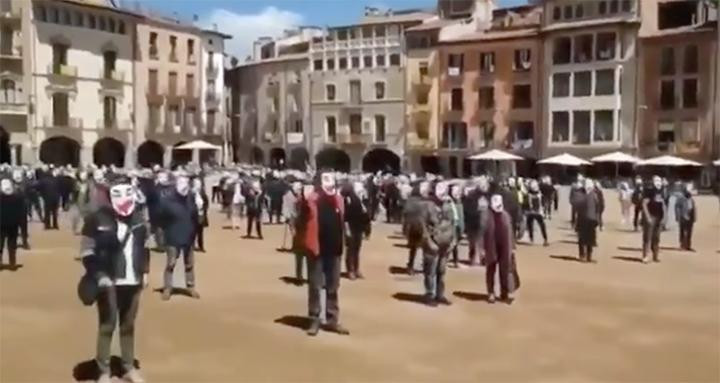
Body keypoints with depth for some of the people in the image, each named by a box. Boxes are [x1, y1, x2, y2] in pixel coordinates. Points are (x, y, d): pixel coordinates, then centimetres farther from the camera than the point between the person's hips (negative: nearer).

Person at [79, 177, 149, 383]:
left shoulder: (138, 220, 7)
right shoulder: (97, 219, -10)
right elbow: (87, 252, -11)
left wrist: (145, 271, 9)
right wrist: (100, 276, -18)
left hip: (133, 281, 5)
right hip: (109, 282, -5)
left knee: (128, 325, 15)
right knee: (107, 326, 2)